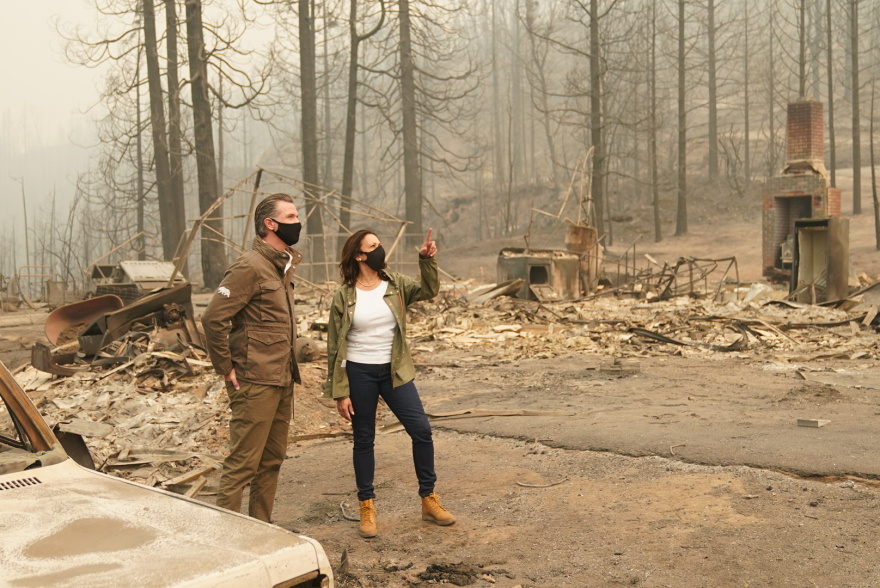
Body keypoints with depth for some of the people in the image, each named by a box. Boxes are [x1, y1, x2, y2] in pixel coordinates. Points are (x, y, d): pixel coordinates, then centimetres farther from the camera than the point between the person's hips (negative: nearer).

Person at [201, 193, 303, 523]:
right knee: (243, 463, -3)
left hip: (282, 381, 9)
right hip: (255, 383, -9)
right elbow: (213, 318, -20)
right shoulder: (250, 267, -14)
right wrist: (226, 369, -15)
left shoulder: (282, 266, 14)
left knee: (272, 459, 15)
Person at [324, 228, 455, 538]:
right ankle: (367, 507, 21)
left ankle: (429, 500, 13)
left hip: (394, 372, 3)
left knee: (421, 430, -3)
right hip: (359, 373, -2)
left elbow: (429, 291, -10)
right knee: (363, 440, 7)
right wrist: (340, 393, -7)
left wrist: (427, 259, -25)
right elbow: (335, 348, -4)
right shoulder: (343, 297, -5)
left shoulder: (396, 285, 4)